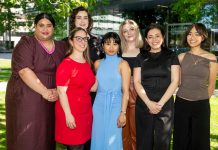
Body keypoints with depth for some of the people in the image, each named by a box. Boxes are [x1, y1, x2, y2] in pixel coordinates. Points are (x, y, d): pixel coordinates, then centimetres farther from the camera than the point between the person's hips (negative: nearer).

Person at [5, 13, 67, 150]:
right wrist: (44, 91, -21)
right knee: (26, 138, 1)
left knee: (47, 137, 11)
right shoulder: (26, 44, -5)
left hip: (51, 101, 4)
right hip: (26, 99, -4)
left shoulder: (62, 47, 10)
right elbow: (24, 71, -18)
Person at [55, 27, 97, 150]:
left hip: (85, 111, 7)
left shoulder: (87, 63, 11)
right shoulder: (66, 64, -12)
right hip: (71, 112, -7)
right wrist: (68, 114, -19)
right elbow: (61, 92, -15)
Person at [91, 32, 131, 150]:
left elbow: (125, 91, -9)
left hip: (115, 105, -3)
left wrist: (123, 112, -14)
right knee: (98, 138, 10)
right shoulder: (98, 64, 6)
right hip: (99, 105, 4)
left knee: (112, 140, 3)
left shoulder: (122, 64, -6)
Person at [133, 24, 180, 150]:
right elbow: (137, 82, 2)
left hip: (165, 105, -1)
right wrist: (149, 102, -11)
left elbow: (175, 81, -1)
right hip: (143, 105, 1)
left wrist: (160, 103, -10)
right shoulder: (141, 57, 8)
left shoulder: (171, 56, 5)